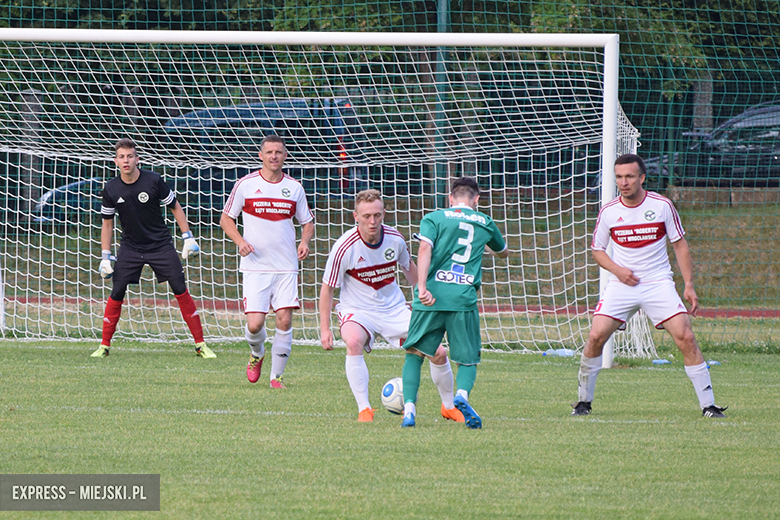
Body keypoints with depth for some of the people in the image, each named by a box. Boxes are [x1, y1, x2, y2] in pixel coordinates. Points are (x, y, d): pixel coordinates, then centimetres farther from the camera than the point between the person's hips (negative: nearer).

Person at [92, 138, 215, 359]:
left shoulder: (153, 181, -12)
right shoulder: (111, 189, -6)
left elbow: (175, 207, 1)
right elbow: (107, 224, 6)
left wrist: (188, 238, -3)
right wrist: (106, 257, 1)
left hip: (161, 245, -1)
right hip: (130, 247, 1)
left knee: (181, 291, -6)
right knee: (117, 293, -8)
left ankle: (200, 344, 1)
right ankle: (104, 345, 4)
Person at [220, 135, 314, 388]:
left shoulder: (294, 187, 6)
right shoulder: (246, 184, 0)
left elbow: (307, 222, 17)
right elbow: (226, 219, 8)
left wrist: (305, 242, -5)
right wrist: (240, 241, -10)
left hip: (286, 266, 2)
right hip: (255, 266, -2)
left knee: (285, 320, -9)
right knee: (254, 324, -10)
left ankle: (277, 375, 5)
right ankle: (257, 354, 24)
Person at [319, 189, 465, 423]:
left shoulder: (395, 239, -9)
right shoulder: (345, 247, -21)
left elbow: (409, 267, 14)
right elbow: (327, 288, -10)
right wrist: (324, 329, -13)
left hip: (394, 309, 4)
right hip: (357, 311, -4)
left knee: (438, 353, -5)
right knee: (353, 342, -38)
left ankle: (449, 406, 22)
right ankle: (364, 409, -29)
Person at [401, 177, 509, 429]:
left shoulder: (434, 218, 9)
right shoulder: (485, 223, 17)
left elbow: (425, 249, -8)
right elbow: (503, 252, 36)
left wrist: (422, 287, -17)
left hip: (432, 297, 0)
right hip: (464, 300, 0)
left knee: (414, 353, 14)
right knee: (468, 359, 11)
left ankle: (409, 408, -1)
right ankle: (462, 394, -20)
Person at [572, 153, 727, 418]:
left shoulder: (662, 205, -4)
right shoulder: (608, 212, 0)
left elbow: (680, 246, 4)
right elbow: (597, 250, 12)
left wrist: (689, 286, -2)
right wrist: (617, 269, -8)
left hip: (658, 283, -1)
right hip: (621, 285, 1)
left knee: (685, 337, -14)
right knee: (596, 336, -14)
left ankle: (708, 405, -7)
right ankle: (584, 401, 4)